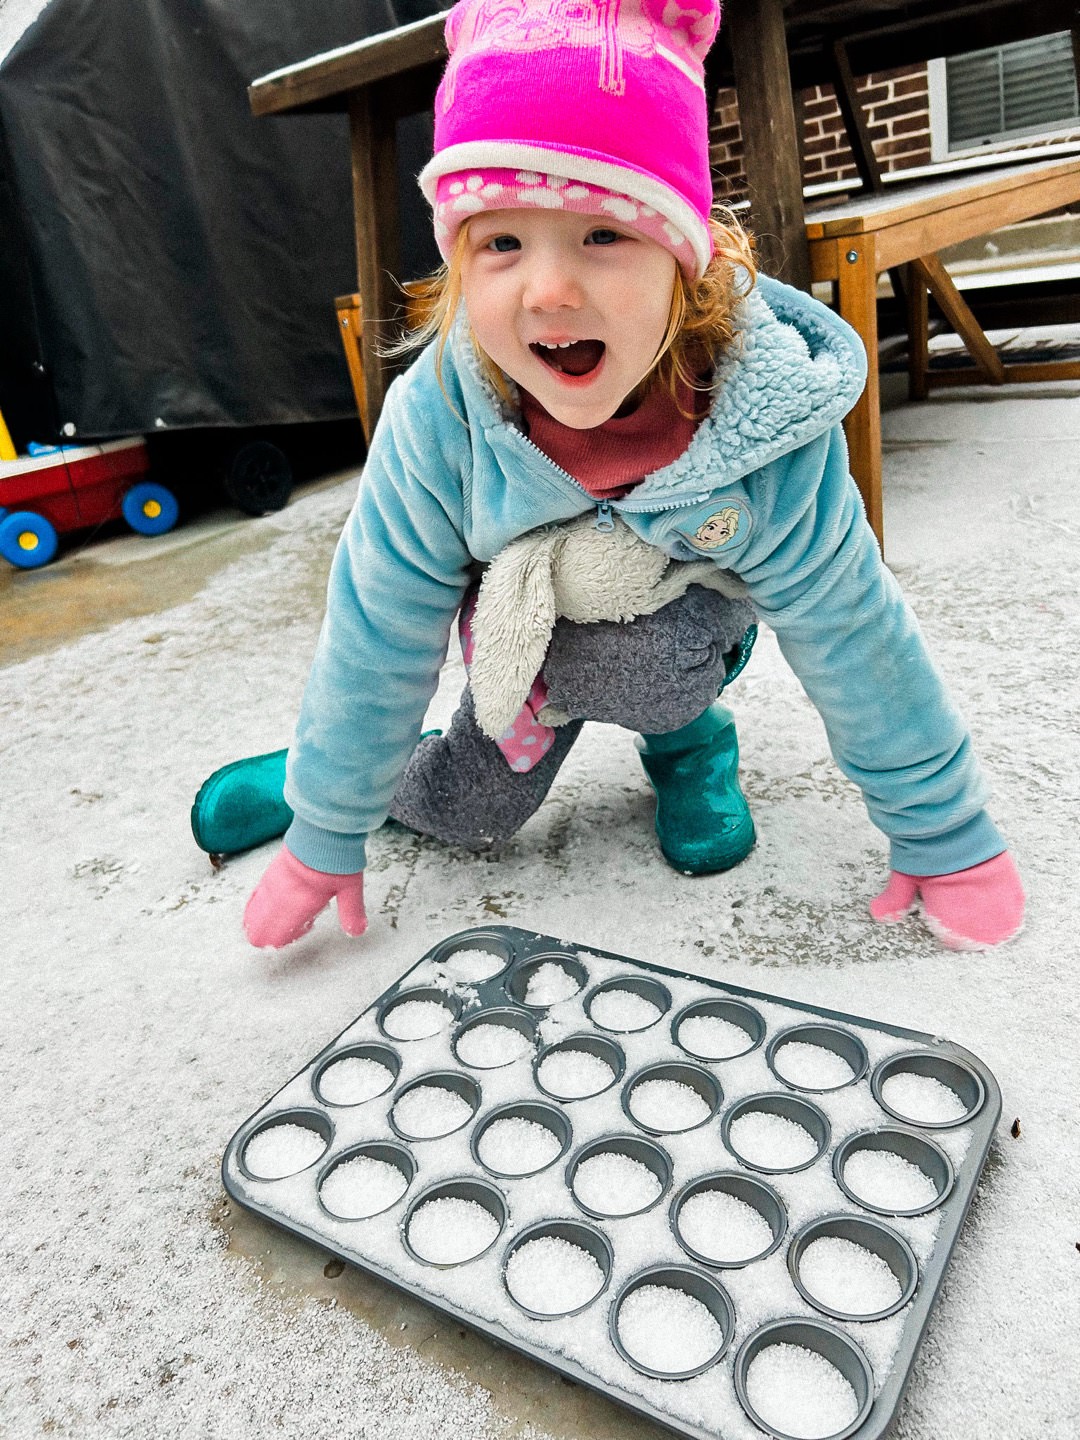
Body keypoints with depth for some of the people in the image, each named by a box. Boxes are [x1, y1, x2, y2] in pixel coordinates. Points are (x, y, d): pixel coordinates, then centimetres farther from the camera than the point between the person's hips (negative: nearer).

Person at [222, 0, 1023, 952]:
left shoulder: (769, 417, -33)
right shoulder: (437, 413, -32)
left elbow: (852, 637, -21)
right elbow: (376, 635, -21)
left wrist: (946, 838, -13)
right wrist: (324, 841, -13)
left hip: (680, 604, -1)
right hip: (525, 611, 2)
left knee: (637, 655, -34)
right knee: (464, 817, -1)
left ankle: (688, 737, 2)